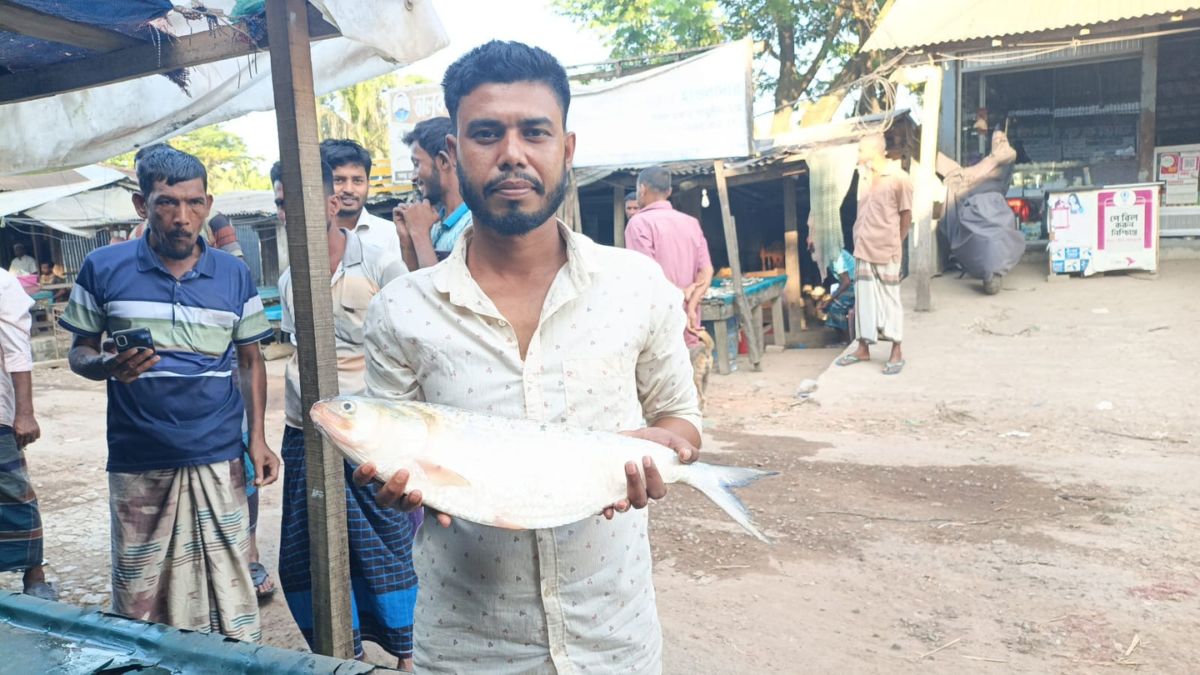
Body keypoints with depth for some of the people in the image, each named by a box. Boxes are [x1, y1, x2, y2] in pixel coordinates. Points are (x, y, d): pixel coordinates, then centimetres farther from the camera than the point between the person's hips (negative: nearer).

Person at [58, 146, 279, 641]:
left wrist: (258, 437, 0)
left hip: (218, 460, 0)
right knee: (139, 593, 9)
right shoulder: (104, 267, -1)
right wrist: (106, 365, -17)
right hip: (137, 464, 0)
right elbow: (79, 353, 7)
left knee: (228, 583, 4)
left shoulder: (234, 275, 3)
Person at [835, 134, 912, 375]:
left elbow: (906, 215, -4)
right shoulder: (864, 177, 10)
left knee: (889, 300, 1)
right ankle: (863, 348, 21)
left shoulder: (899, 178, -9)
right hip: (863, 250, 6)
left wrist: (894, 244, 1)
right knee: (863, 299, 11)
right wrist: (861, 241, 8)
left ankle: (897, 352, 10)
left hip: (886, 252, -6)